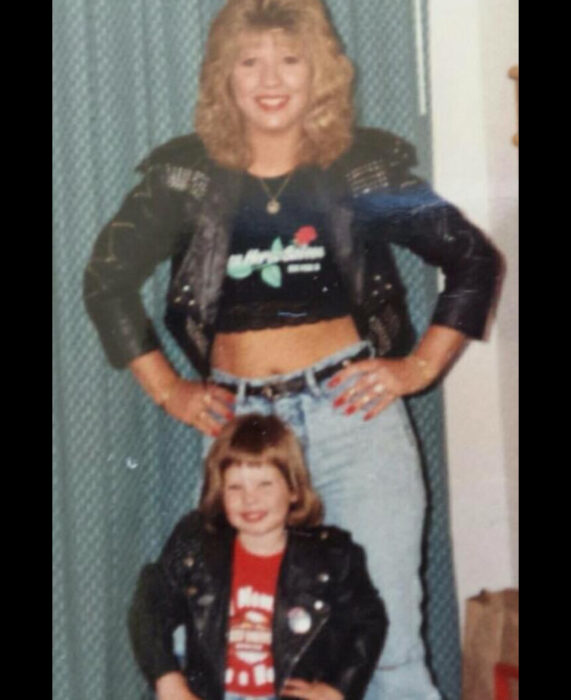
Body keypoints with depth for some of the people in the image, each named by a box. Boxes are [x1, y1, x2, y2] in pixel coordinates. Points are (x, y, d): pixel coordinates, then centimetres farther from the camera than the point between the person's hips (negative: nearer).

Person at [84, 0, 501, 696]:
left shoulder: (367, 163, 2)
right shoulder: (184, 172, 3)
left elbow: (475, 261, 7)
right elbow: (106, 281, 8)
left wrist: (421, 366, 2)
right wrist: (167, 390, 6)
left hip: (353, 409, -1)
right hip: (238, 417, 1)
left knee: (387, 639, 0)